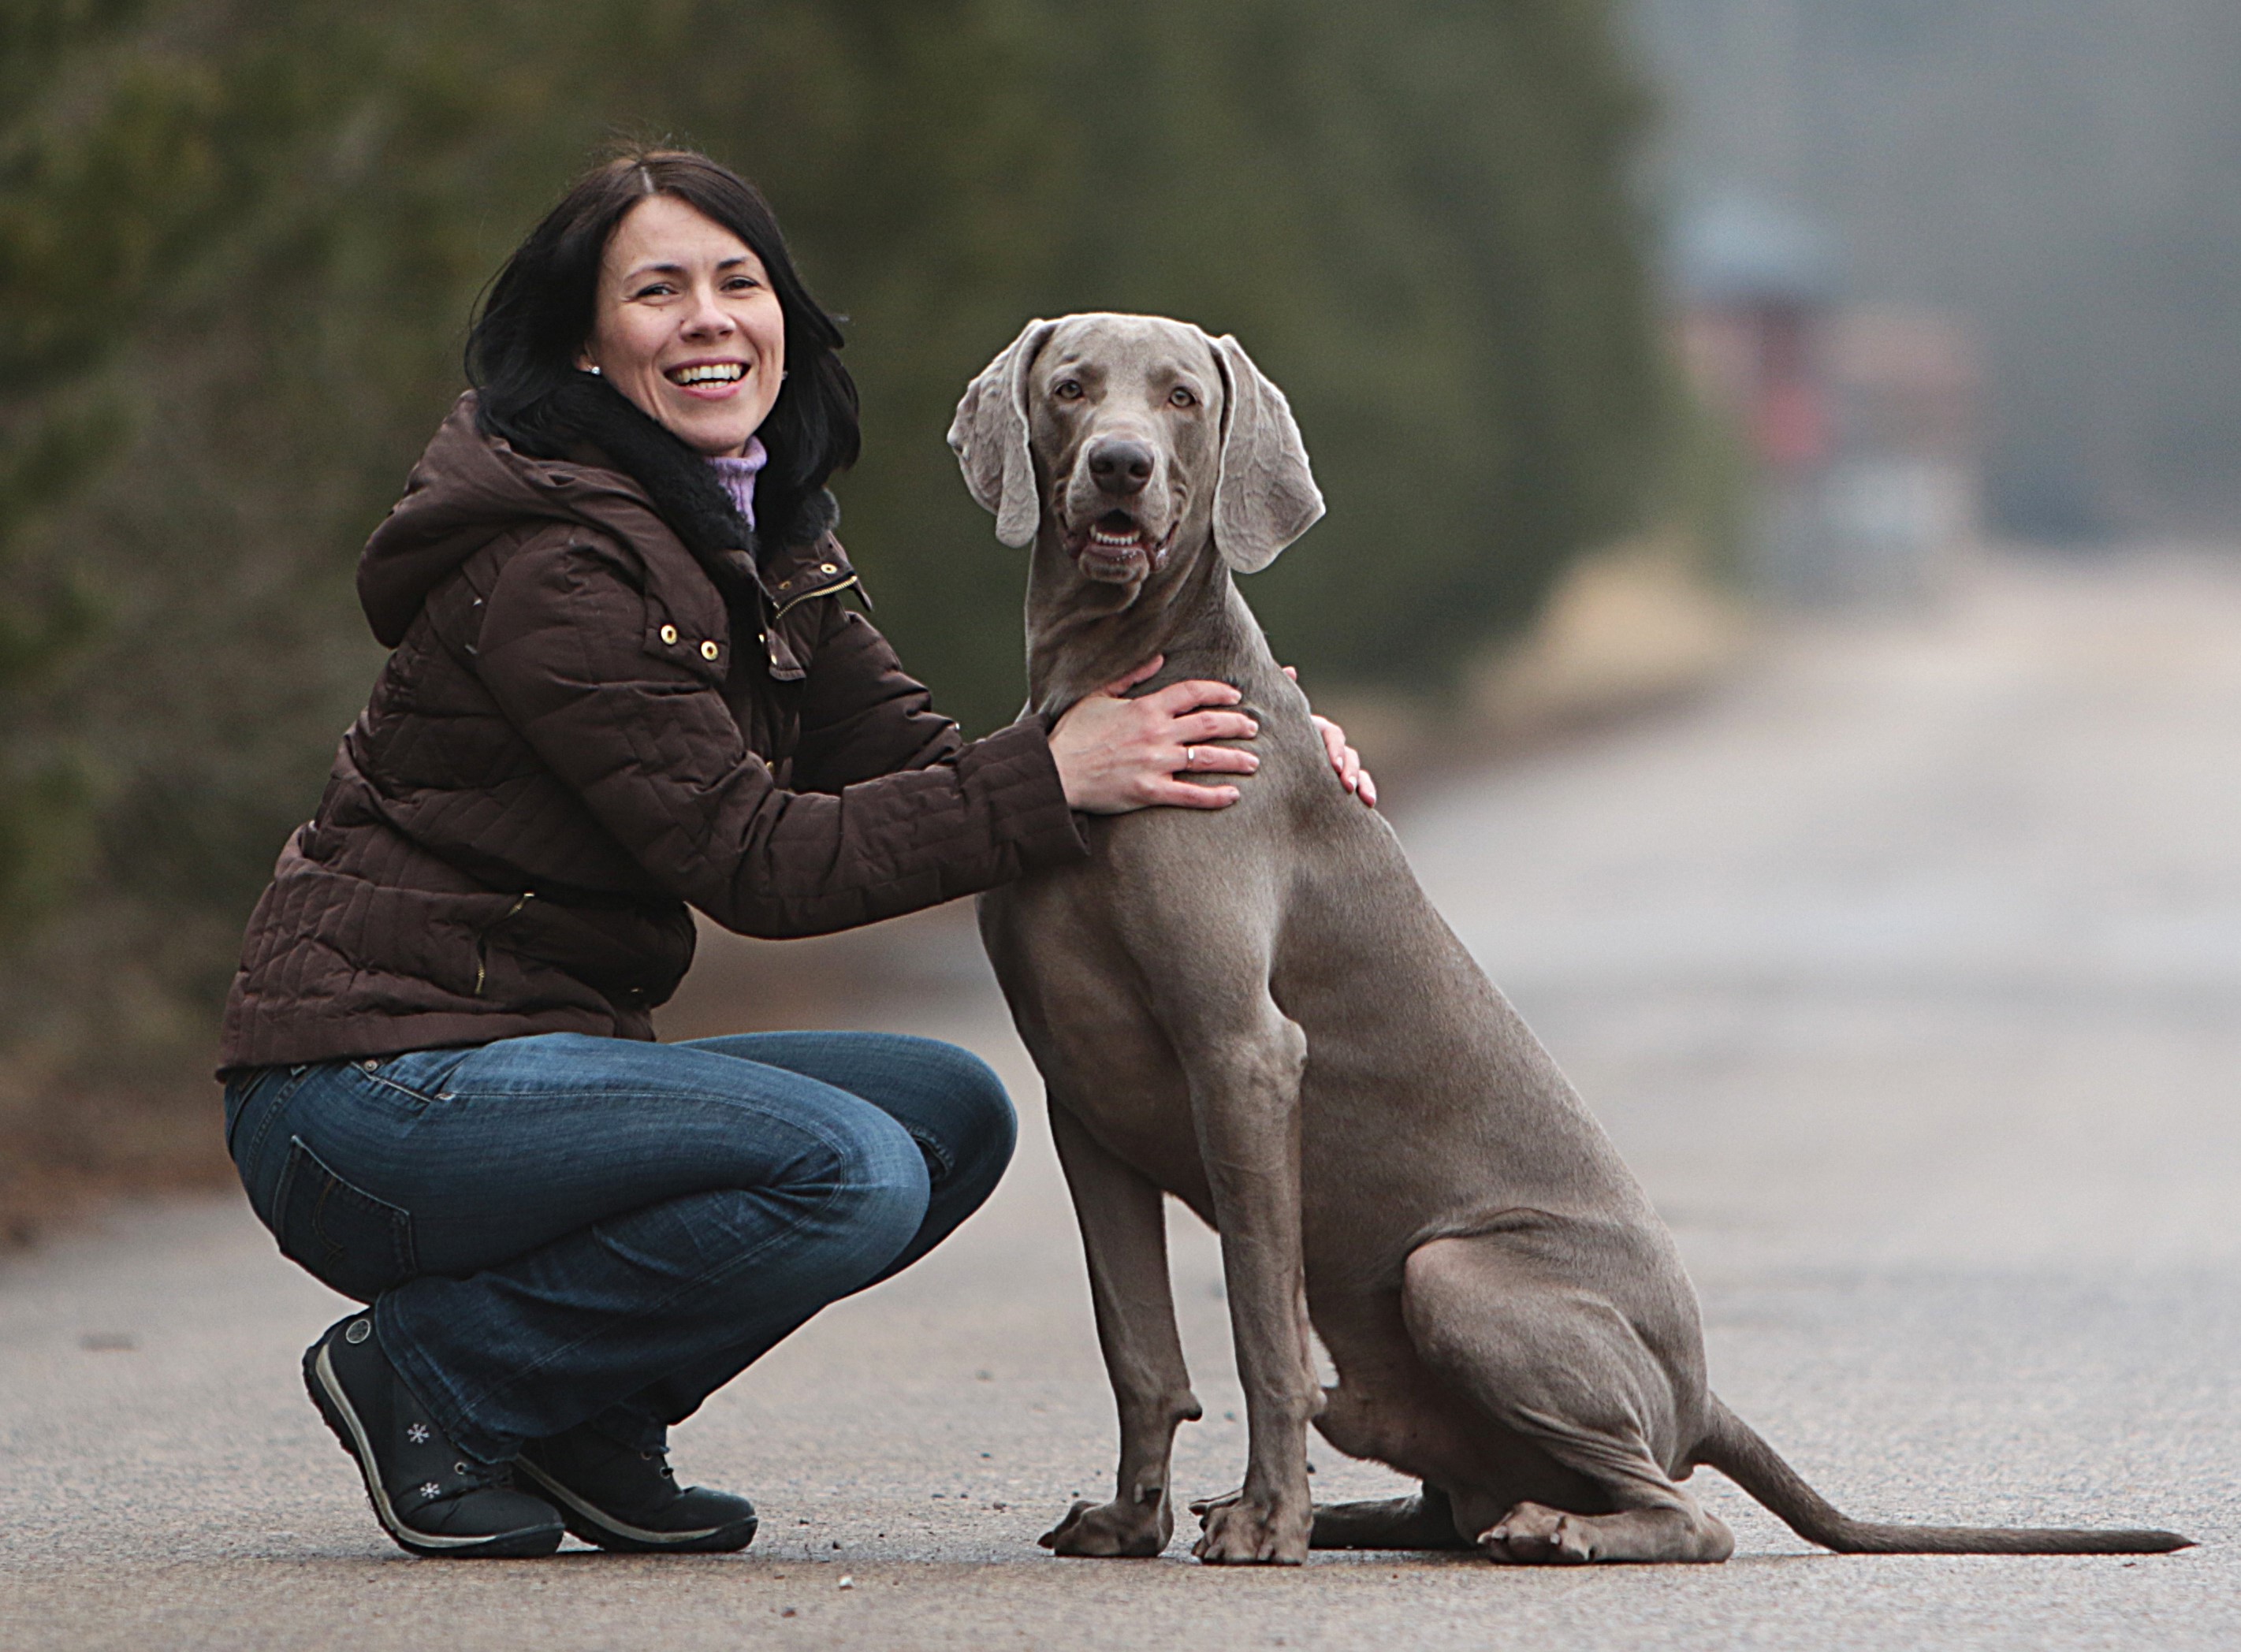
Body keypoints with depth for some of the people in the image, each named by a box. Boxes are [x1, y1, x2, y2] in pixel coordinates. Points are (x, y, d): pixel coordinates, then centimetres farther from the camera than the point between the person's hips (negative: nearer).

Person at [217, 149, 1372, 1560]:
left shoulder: (758, 544, 12)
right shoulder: (555, 563, -18)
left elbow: (919, 760, 7)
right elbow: (751, 859, -21)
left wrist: (1230, 751, -5)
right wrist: (1054, 781, -22)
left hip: (535, 1058, 9)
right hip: (365, 1101, -9)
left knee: (954, 1115, 0)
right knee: (846, 1170, -25)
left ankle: (582, 1421, 6)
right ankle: (424, 1380, -9)